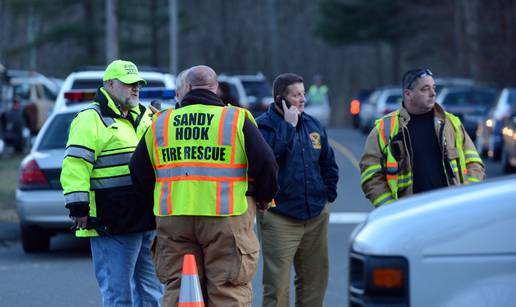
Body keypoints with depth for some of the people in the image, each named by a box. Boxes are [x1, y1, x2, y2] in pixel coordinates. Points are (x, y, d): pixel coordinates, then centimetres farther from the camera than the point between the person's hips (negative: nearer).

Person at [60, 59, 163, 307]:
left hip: (148, 219, 8)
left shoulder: (144, 117, 20)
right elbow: (75, 165, -13)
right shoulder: (92, 119, -6)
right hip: (113, 222, -8)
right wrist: (78, 208, -18)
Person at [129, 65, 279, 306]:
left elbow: (139, 171, 12)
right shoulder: (238, 120, 1)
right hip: (226, 219, -3)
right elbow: (265, 165, -3)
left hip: (173, 219, 3)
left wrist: (156, 202, 26)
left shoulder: (159, 124, 10)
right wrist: (264, 197, 14)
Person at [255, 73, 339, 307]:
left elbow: (328, 163, 23)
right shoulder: (263, 125, -6)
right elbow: (271, 153, -27)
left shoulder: (313, 125, 13)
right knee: (277, 284, -8)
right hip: (279, 218, -6)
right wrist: (288, 125, -19)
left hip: (316, 216, 6)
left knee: (315, 279, 11)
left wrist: (329, 193, 12)